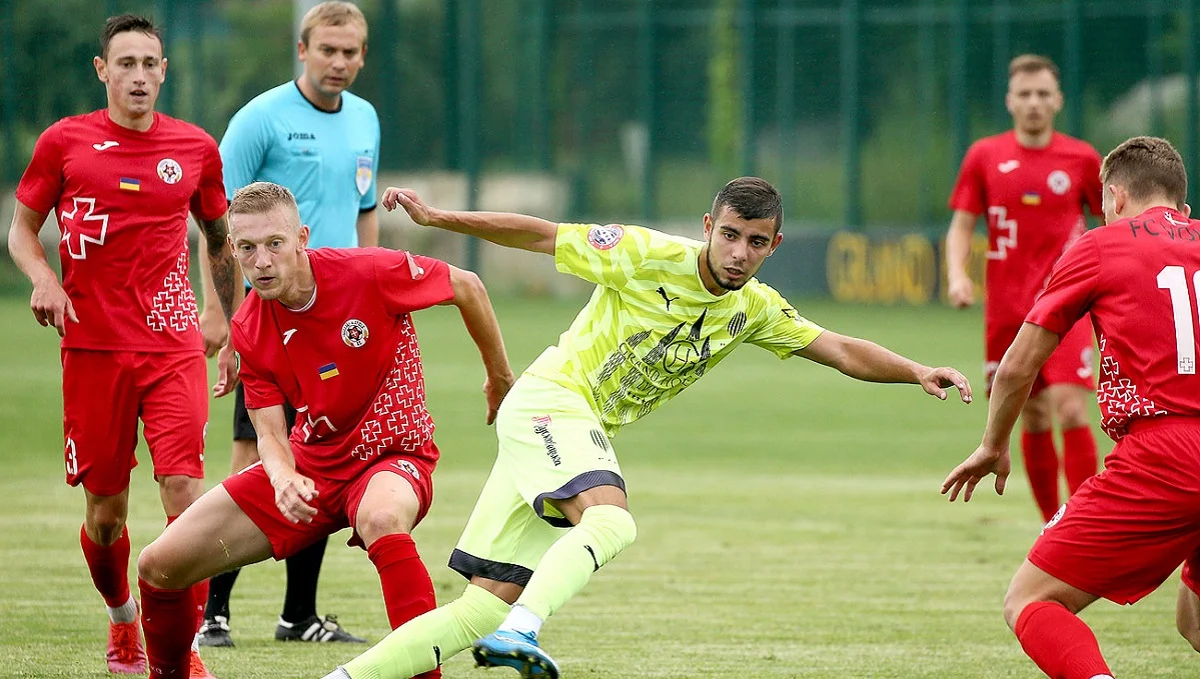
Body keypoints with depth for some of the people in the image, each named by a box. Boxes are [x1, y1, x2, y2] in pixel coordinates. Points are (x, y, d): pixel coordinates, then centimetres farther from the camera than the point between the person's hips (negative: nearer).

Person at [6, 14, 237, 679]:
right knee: (105, 509, 5)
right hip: (92, 345, 0)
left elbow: (218, 234, 21)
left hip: (174, 344, 0)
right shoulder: (64, 142, 1)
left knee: (184, 489, -15)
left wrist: (220, 313, 19)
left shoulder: (196, 148, 6)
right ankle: (122, 623, 31)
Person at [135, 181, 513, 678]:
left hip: (393, 454, -5)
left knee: (380, 517, -44)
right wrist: (283, 477, -31)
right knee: (159, 565, -2)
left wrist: (499, 378, 7)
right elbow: (270, 432, -7)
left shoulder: (371, 273, -20)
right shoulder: (250, 330, -7)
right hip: (310, 459, 5)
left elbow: (467, 286, -5)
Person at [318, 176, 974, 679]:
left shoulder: (754, 309, 7)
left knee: (490, 603, 2)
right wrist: (436, 218, -8)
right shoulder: (649, 256, -12)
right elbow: (540, 235, -6)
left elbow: (842, 351, 6)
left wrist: (917, 372, -11)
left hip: (582, 430, 7)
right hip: (550, 399, -7)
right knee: (610, 518, -36)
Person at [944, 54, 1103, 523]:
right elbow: (962, 225, 6)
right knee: (1034, 421, 6)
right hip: (1007, 308, 2)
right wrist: (957, 276, -11)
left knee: (1070, 410, -16)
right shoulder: (984, 157, 4)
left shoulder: (1082, 158, 1)